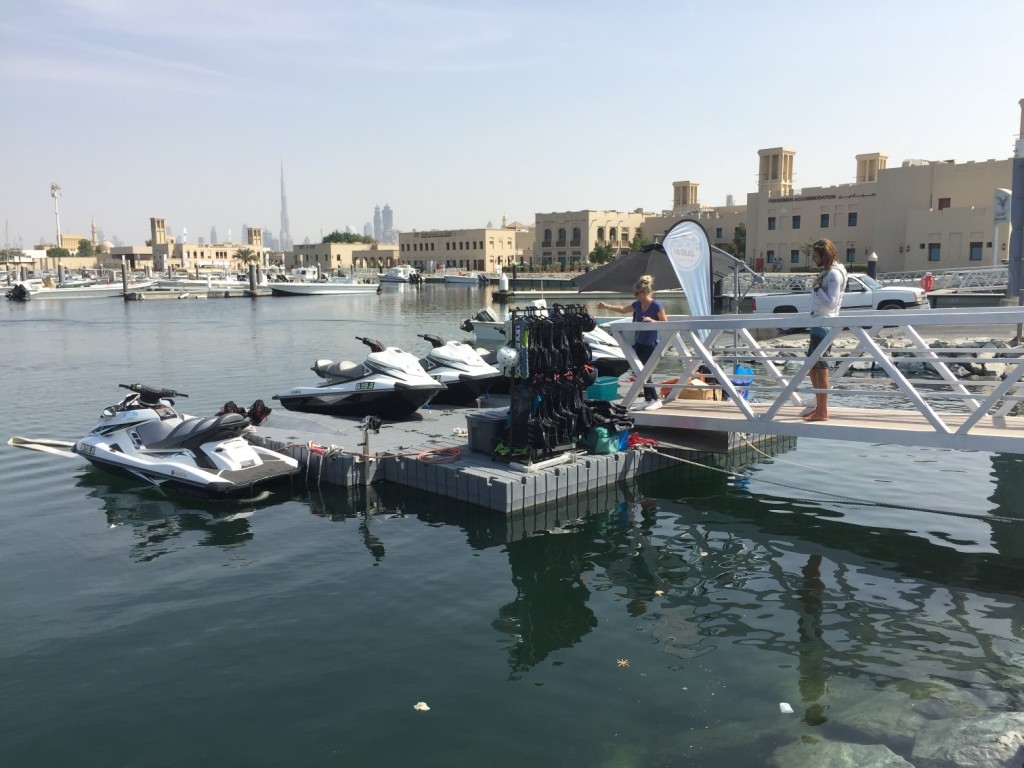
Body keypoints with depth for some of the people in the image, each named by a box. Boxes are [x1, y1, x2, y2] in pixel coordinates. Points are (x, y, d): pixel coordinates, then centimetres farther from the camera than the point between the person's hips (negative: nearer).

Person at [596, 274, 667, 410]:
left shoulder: (656, 306, -14)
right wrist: (606, 306, 17)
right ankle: (648, 399, 19)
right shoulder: (637, 305, 6)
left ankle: (655, 400, 2)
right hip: (639, 343, 7)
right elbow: (622, 309, 20)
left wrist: (652, 321, -25)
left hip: (651, 344, -7)